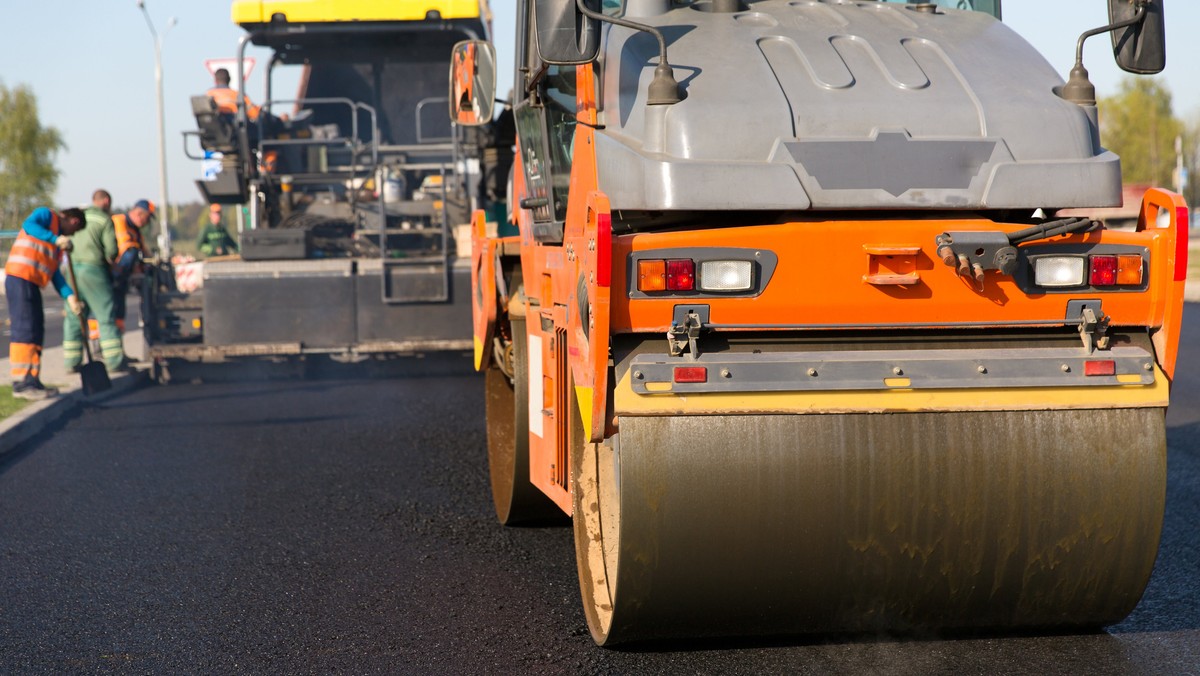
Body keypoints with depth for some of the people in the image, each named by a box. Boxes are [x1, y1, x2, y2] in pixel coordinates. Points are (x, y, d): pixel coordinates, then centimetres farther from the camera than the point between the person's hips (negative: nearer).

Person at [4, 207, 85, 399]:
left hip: (31, 283, 10)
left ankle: (32, 380, 15)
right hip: (20, 277, -10)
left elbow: (54, 272, 21)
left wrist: (69, 296, 12)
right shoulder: (46, 215, 3)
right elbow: (28, 225, -20)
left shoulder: (57, 236, 26)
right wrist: (56, 239, -25)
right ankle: (21, 383, -12)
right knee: (24, 329, -11)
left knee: (36, 331, 11)